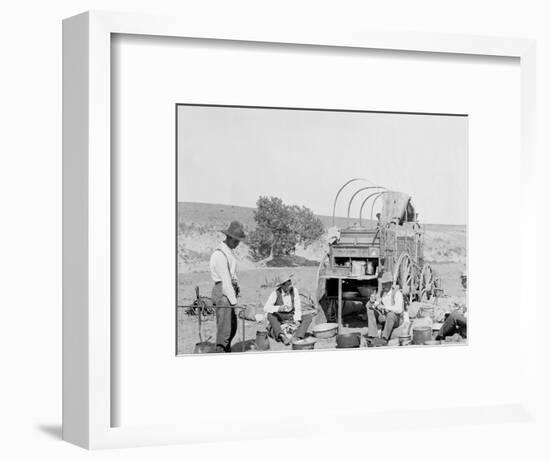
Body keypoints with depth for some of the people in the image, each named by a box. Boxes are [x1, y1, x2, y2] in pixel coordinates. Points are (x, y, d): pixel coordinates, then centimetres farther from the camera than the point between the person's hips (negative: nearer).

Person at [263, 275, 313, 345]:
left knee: (309, 317, -18)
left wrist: (297, 320, -24)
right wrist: (278, 308, -44)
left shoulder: (294, 290, -9)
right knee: (270, 315, -35)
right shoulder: (276, 293, -18)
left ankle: (297, 337, -39)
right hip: (279, 320, -3)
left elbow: (297, 307, -8)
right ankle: (283, 337, -54)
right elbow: (266, 308, -27)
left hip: (291, 318, 3)